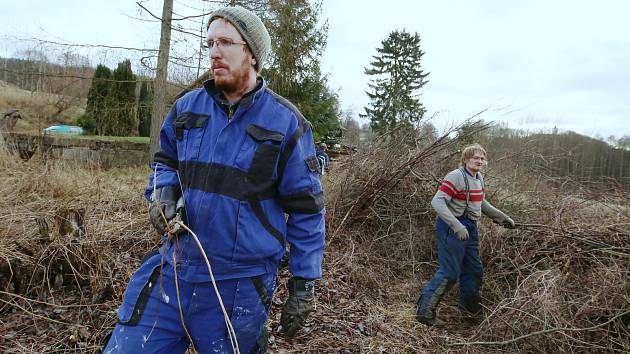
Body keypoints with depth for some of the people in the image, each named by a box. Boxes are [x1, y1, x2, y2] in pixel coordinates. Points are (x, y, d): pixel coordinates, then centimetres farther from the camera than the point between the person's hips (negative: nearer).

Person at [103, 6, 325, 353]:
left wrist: (304, 284, -4)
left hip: (239, 287, -3)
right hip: (173, 270, 4)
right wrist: (162, 192, -3)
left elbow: (305, 209, -5)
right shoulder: (187, 107, 3)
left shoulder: (286, 124, -9)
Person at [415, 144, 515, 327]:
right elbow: (437, 202, -25)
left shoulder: (479, 178, 11)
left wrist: (502, 217, 26)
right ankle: (425, 310, 2)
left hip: (470, 228, 9)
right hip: (452, 228, -9)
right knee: (449, 273, -8)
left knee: (474, 270, 19)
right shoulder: (455, 177, -17)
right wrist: (457, 226, -30)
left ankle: (470, 307, 40)